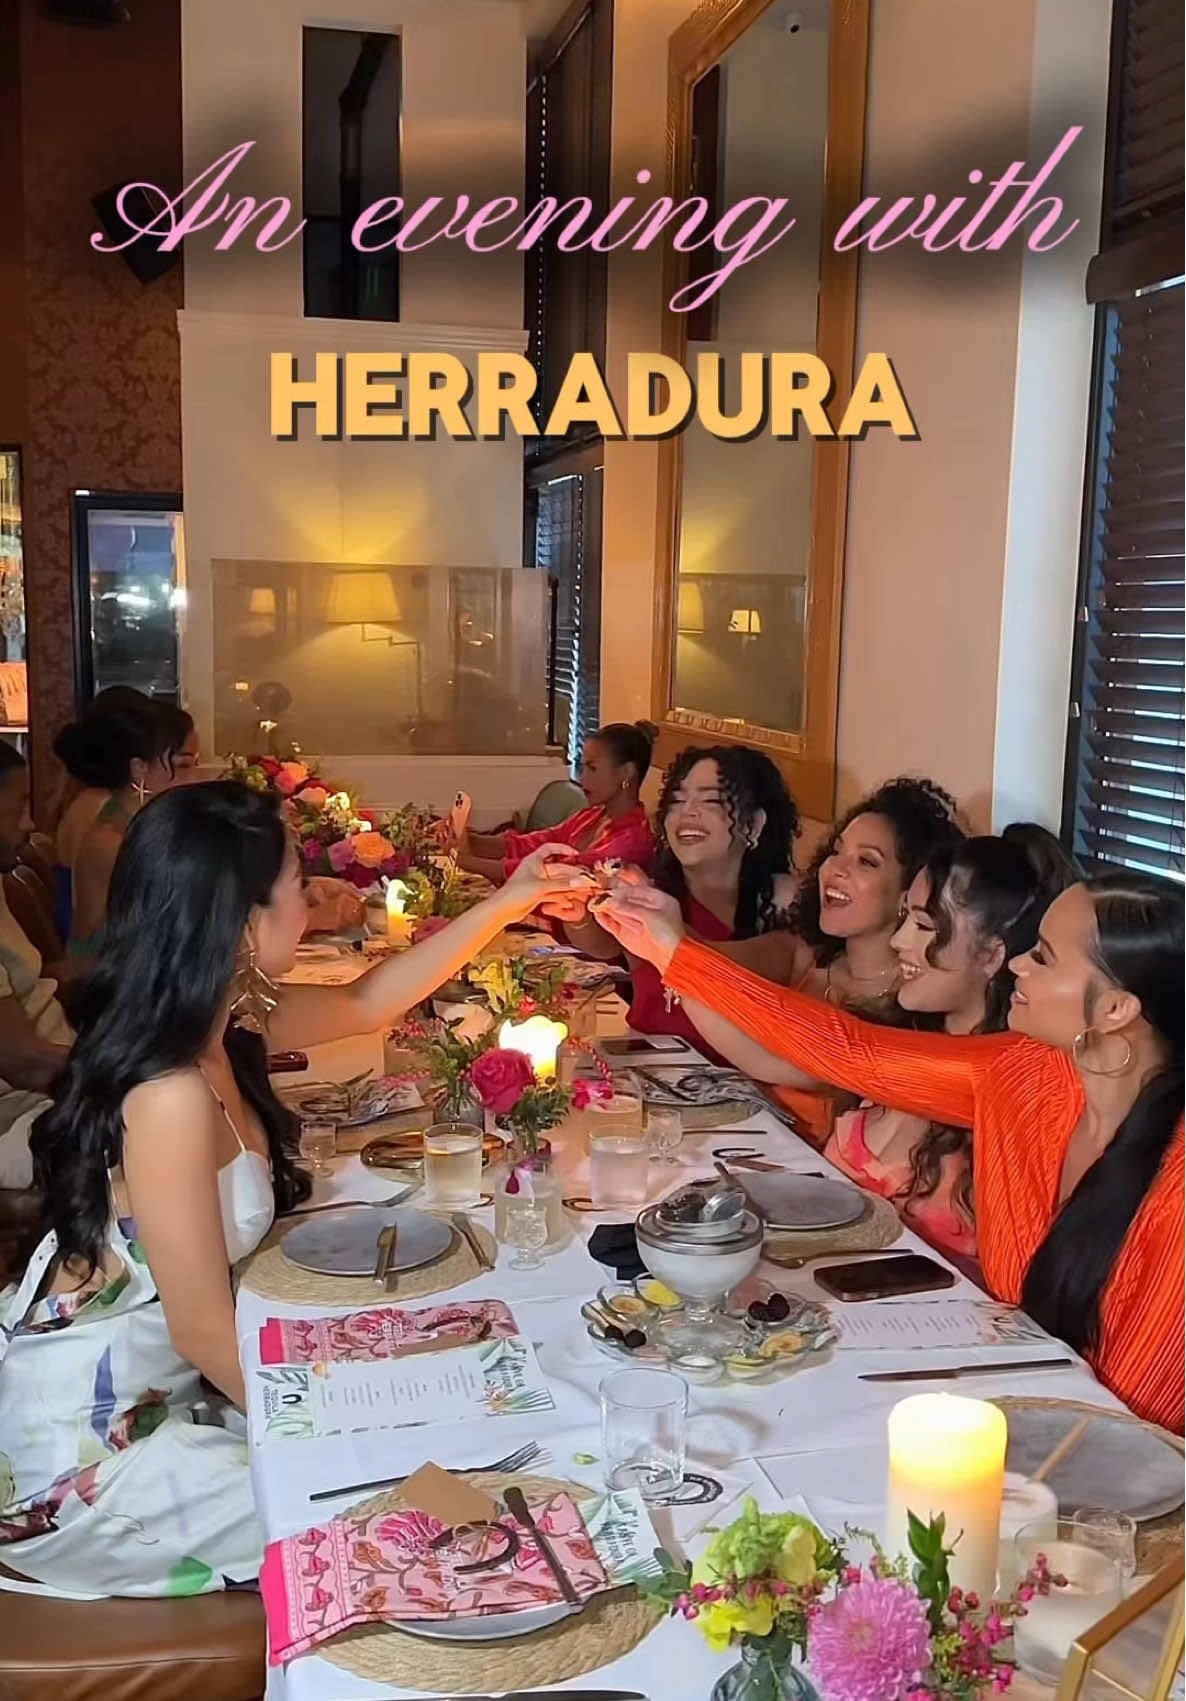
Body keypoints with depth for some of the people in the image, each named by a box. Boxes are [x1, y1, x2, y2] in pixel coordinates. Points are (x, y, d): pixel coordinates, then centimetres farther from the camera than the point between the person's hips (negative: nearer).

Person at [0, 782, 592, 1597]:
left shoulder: (219, 1018, -4)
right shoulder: (173, 1094, -31)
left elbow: (366, 1003, 12)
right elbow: (205, 1331, -25)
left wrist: (508, 902, 11)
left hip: (140, 1389, 8)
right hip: (81, 1461, -8)